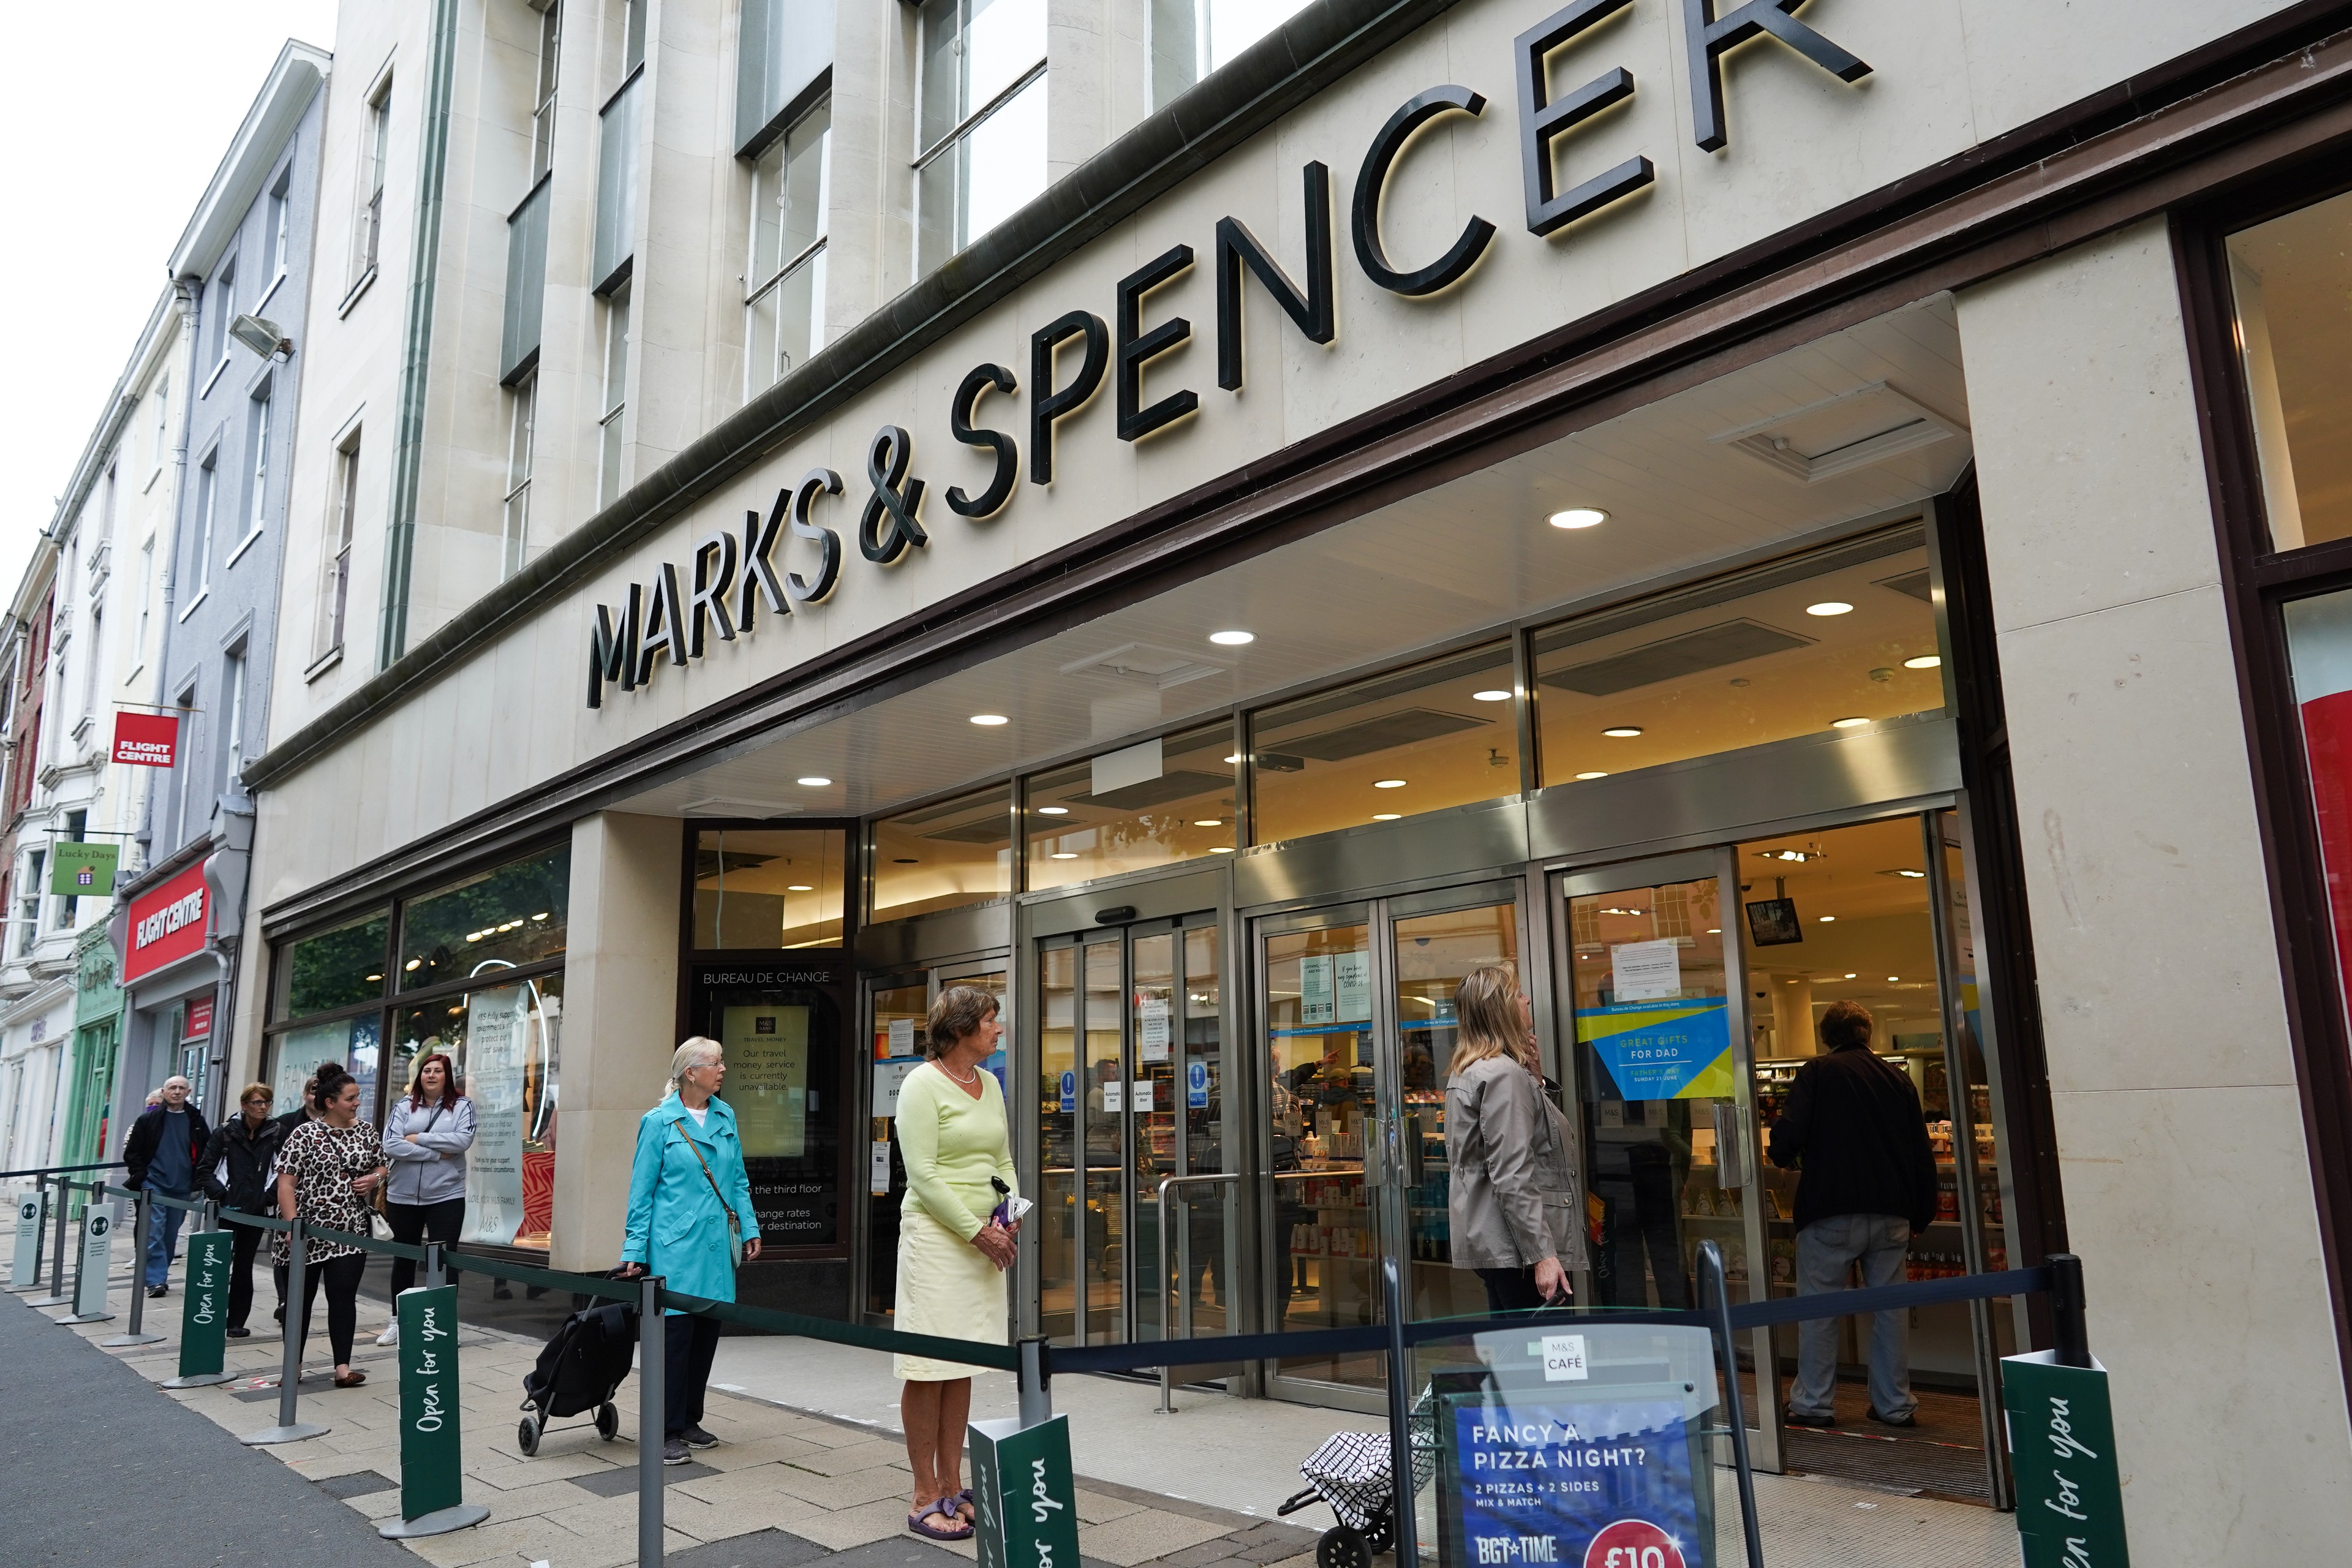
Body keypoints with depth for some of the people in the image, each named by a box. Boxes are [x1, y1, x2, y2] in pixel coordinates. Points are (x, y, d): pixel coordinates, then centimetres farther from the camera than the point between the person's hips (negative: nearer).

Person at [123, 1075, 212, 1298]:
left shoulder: (196, 1121, 7)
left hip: (182, 1189, 2)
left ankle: (159, 1275, 21)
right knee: (154, 1233, -9)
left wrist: (197, 1184, 4)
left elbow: (208, 1155, 11)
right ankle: (156, 1280, -8)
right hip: (154, 1185, -2)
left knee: (171, 1236, 9)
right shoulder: (149, 1119, 1)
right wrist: (141, 1177, -5)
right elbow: (132, 1151, 3)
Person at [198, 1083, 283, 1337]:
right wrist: (219, 1194, -8)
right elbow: (206, 1167, 3)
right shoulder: (226, 1132, -1)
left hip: (256, 1211, 1)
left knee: (243, 1267, 9)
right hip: (227, 1209, -1)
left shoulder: (277, 1133, -1)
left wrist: (269, 1196, -6)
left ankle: (236, 1322, 17)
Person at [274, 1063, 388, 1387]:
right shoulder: (304, 1135, -7)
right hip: (308, 1233, -2)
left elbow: (380, 1166, 19)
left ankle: (343, 1367, -4)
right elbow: (286, 1183, -9)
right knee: (301, 1297, 10)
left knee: (343, 1296, -4)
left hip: (350, 1231, 2)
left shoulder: (366, 1129, 6)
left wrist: (374, 1178, -4)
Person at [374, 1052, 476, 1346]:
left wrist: (418, 1138, -13)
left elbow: (463, 1140, -15)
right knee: (403, 1259, 15)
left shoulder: (462, 1106, 0)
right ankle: (397, 1321, 28)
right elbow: (390, 1146, -11)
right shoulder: (403, 1106, 2)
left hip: (446, 1196, -2)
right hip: (403, 1196, 2)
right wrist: (437, 1154, -15)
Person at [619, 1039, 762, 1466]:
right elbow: (642, 1190, -3)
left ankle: (689, 1421, 24)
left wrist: (749, 1228, 9)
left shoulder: (725, 1116, 9)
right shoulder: (659, 1122, -6)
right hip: (675, 1244, -5)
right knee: (675, 1332, -3)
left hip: (717, 1244, 5)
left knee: (707, 1332, 10)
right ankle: (668, 1432, 7)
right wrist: (634, 1250, -4)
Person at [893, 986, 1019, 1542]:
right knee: (929, 1369, 0)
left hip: (985, 1238, 7)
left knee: (961, 1368, 12)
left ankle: (952, 1488, 20)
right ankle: (925, 1498, 9)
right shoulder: (922, 1085, -10)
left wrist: (1012, 1214, -1)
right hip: (936, 1234, -7)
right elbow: (923, 1174, -15)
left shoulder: (990, 1084, 12)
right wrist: (977, 1231, -15)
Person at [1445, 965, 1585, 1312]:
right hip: (1516, 1245, -10)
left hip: (1492, 1243, 10)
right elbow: (1512, 1177, -22)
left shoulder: (1469, 1072, 15)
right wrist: (1541, 1255, -23)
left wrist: (1534, 1078, 14)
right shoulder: (1504, 1074, -15)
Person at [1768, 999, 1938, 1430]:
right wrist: (1920, 1216, 19)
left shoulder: (1818, 1072, -4)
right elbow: (1922, 1154, 12)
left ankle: (1814, 1402, 9)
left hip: (1832, 1212, -4)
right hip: (1891, 1214, 5)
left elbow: (1787, 1135, -15)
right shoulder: (1898, 1078, 10)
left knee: (1818, 1308, 5)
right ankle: (1895, 1405, 17)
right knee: (1890, 1307, 12)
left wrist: (1787, 1160, 7)